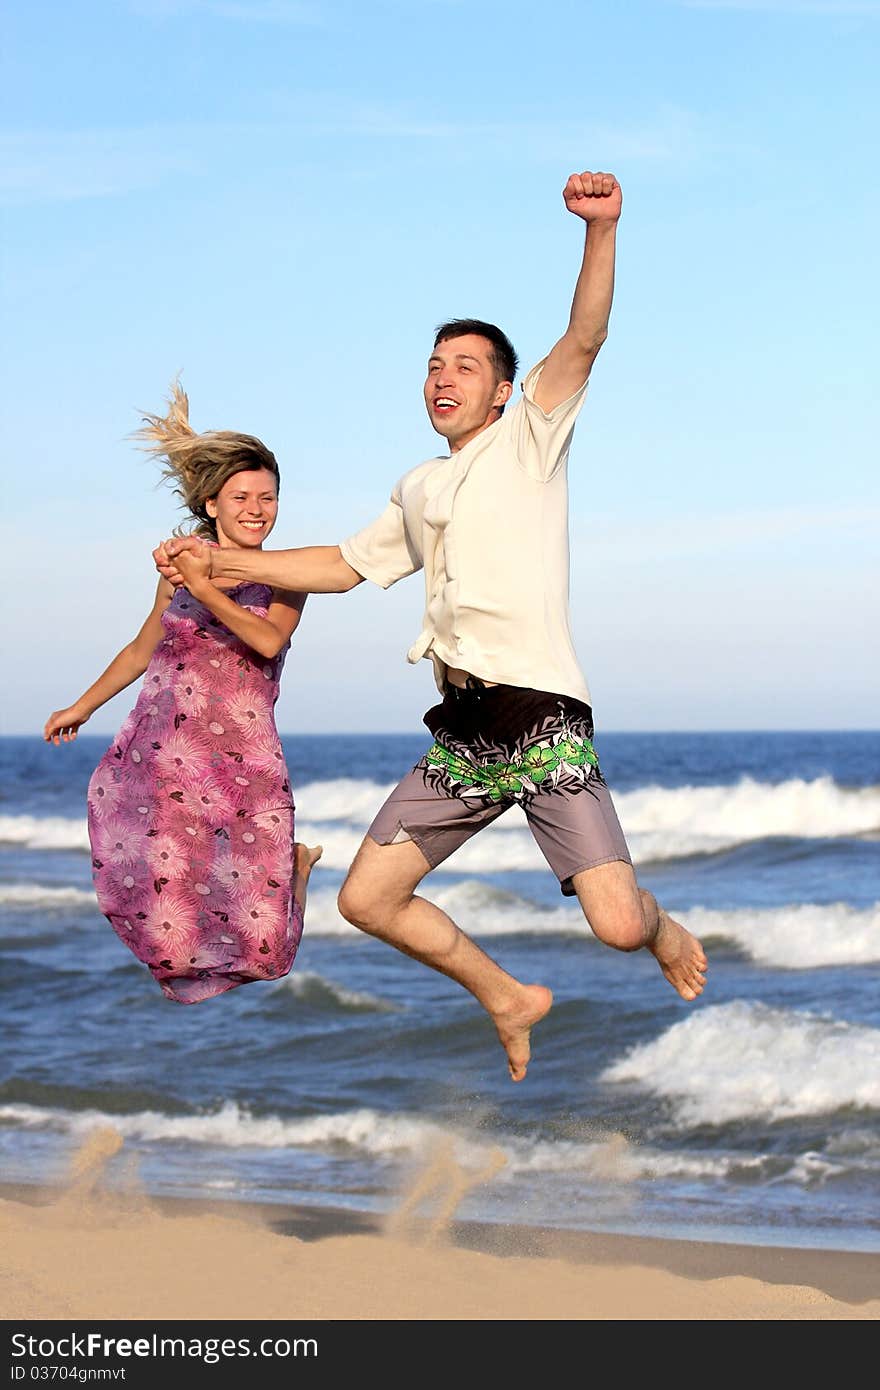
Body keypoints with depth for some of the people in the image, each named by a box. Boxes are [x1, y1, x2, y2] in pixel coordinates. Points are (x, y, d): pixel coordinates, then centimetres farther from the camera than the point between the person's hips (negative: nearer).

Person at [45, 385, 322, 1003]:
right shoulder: (182, 563, 8)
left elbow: (268, 639, -19)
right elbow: (144, 650, 22)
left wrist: (202, 588, -26)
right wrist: (82, 707, 31)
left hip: (244, 760, -2)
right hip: (160, 755, 2)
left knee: (260, 937, -6)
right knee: (162, 913, -7)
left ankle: (294, 861, 28)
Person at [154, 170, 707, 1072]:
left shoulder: (527, 441, 4)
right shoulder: (418, 491, 22)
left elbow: (584, 339, -12)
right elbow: (344, 565, 33)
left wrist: (600, 230, -27)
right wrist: (220, 561, 27)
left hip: (545, 723, -7)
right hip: (462, 736, 7)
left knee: (616, 924, -18)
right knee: (367, 899, 4)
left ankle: (665, 932, 21)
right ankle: (507, 998, 24)